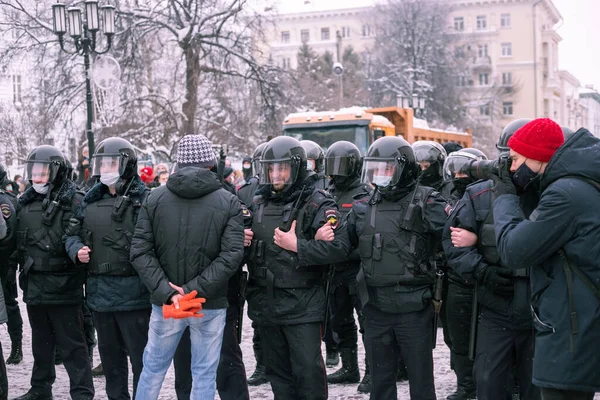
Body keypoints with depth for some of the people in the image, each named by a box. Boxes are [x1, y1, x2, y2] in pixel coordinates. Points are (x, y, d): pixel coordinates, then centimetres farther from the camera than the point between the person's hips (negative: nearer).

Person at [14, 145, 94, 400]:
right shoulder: (24, 204, 9)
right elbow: (17, 244, 17)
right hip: (34, 286, 6)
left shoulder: (74, 203, -9)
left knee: (72, 344, -1)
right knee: (41, 342, 19)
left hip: (63, 287, -6)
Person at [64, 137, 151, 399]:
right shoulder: (91, 201, 12)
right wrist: (77, 250, -1)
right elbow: (72, 234, 20)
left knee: (141, 357, 1)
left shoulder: (143, 200, -8)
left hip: (133, 292, -6)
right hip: (99, 292, 7)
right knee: (110, 356, 18)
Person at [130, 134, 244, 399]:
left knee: (153, 368, 16)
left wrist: (168, 293, -13)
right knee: (204, 374, 8)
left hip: (164, 303, 2)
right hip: (210, 305, -2)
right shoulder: (228, 203, -5)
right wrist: (194, 291, -15)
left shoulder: (154, 199, 1)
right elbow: (231, 256, -14)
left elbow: (140, 252, -7)